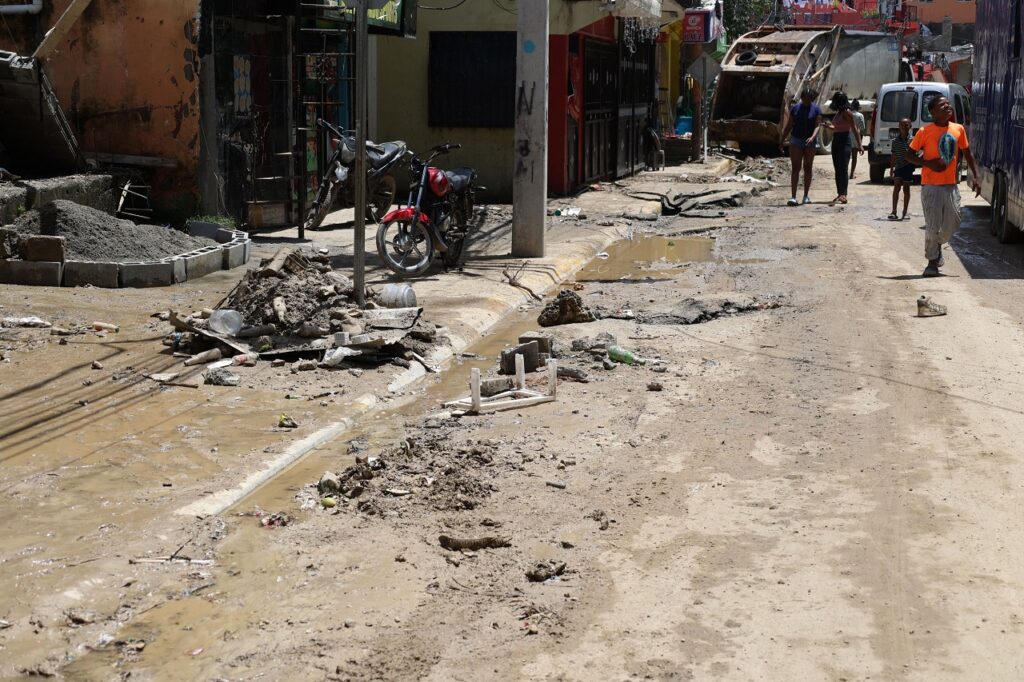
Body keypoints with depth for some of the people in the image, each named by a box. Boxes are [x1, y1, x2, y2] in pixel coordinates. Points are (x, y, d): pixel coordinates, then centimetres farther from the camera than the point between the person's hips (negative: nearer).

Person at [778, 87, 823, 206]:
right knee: (796, 168, -8)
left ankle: (806, 196, 15)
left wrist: (813, 137, -25)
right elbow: (788, 126, 9)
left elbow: (818, 125, -7)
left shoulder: (816, 109, 1)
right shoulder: (795, 108, 5)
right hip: (796, 140, 0)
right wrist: (782, 140, 5)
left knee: (807, 168, 7)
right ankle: (793, 197, -16)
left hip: (810, 142, 0)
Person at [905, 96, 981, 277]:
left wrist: (975, 177, 7)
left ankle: (938, 245, 37)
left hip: (951, 185, 4)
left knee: (953, 223, 8)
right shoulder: (925, 132, -7)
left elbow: (968, 154, 14)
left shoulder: (958, 129, 5)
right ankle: (932, 262, 8)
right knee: (933, 224, -6)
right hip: (931, 186, -4)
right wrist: (928, 163, -17)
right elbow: (910, 155, -1)